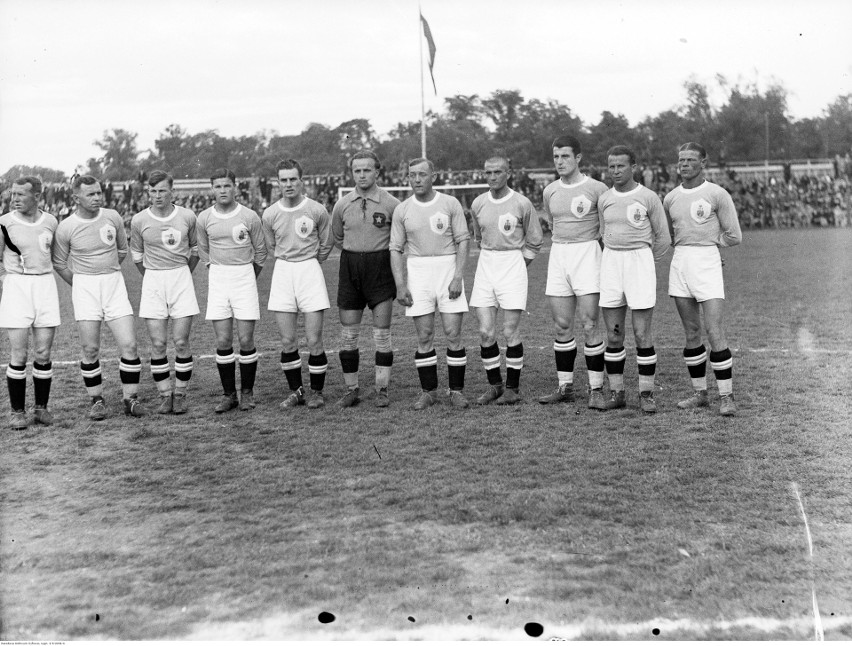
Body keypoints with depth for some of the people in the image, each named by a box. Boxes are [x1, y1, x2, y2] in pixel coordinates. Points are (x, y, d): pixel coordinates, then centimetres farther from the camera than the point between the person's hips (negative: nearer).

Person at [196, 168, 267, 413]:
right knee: (223, 342, -1)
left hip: (245, 276, -2)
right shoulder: (204, 219, 2)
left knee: (246, 340, -4)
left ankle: (247, 392, 10)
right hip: (217, 280, 2)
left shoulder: (249, 217, -4)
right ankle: (229, 394, 9)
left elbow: (260, 252, 9)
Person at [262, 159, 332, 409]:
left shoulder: (317, 211, -4)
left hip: (310, 269, -2)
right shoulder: (270, 215, 1)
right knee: (287, 341, 2)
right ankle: (296, 390, 17)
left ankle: (316, 391, 12)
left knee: (314, 340, -4)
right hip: (282, 271, 2)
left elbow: (325, 246, 10)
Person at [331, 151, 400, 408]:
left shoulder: (391, 204, -6)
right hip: (349, 269, 3)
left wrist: (379, 252, 6)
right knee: (348, 334, 4)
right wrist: (356, 252, 12)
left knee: (381, 333, 0)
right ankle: (351, 389, 14)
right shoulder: (342, 205, 4)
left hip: (381, 266, -3)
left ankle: (382, 389, 9)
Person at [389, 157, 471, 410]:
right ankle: (429, 390, 12)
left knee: (453, 334, -4)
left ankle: (457, 390, 7)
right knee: (424, 336, 1)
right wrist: (400, 285, -2)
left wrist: (458, 276, -10)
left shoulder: (450, 204, 0)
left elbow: (463, 241, 0)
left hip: (448, 268, -1)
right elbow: (396, 249, 6)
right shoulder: (402, 210, 5)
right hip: (417, 271, 1)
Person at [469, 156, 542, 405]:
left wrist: (516, 267, 4)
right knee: (486, 332, 0)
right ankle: (494, 386, 14)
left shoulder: (522, 204, -7)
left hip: (513, 265, -4)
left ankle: (512, 388, 8)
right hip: (485, 267, 4)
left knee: (511, 332, -4)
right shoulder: (478, 204, 5)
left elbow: (534, 242, 4)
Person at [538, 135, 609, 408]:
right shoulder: (549, 192, 10)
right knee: (562, 326, 6)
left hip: (587, 254, -5)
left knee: (589, 326, -7)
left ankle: (596, 389, 0)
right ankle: (565, 386, 16)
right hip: (558, 255, 5)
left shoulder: (596, 189, -5)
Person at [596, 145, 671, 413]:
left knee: (642, 335, -4)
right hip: (610, 263, 4)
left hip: (640, 262, -4)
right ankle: (616, 394, 13)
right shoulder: (604, 200, 9)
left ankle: (646, 395, 6)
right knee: (613, 335, 4)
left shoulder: (648, 198, -3)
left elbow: (663, 238, 6)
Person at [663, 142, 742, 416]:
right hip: (679, 263, 5)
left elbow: (734, 236, 0)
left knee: (714, 333, -10)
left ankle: (726, 396, -3)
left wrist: (706, 242, 5)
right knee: (691, 333, 8)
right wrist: (688, 247, 12)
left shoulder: (717, 194, -3)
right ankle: (700, 393, 17)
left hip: (707, 263, -5)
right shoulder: (670, 198, 11)